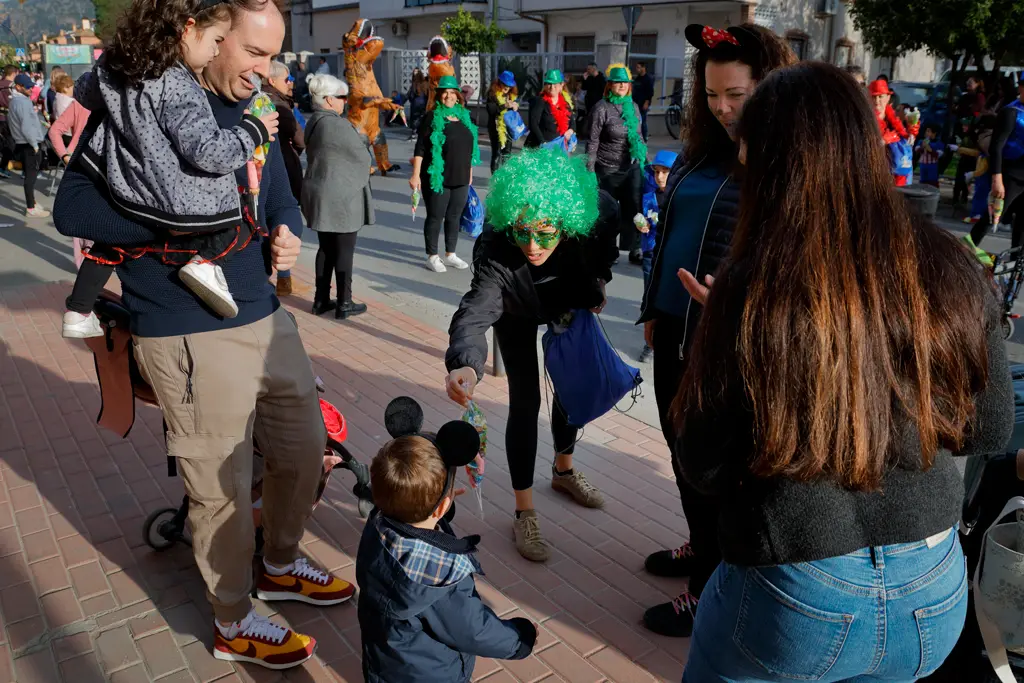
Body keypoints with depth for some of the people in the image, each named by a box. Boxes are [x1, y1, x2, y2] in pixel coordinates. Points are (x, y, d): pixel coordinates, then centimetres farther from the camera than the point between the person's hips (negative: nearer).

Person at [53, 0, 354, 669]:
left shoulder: (252, 112, 12)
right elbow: (73, 207, -14)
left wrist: (288, 236, -5)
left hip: (266, 315, 8)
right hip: (190, 334, -7)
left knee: (306, 442, 18)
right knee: (223, 487, 5)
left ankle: (281, 565, 44)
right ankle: (234, 623, 30)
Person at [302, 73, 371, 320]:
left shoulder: (314, 121, 11)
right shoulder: (337, 124, -18)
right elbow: (361, 155, -11)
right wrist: (363, 171, 10)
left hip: (320, 193, 9)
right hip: (342, 196, -9)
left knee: (326, 248, 15)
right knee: (345, 250, 0)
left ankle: (321, 300, 20)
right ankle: (344, 304, 6)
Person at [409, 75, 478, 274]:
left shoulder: (464, 116, 10)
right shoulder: (432, 117, -6)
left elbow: (470, 147, 18)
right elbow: (420, 148, -11)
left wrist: (470, 173, 19)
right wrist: (416, 175, -17)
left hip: (460, 179, 6)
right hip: (438, 178, -6)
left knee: (454, 217, 13)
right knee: (435, 218, 3)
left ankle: (450, 255, 25)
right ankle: (432, 257, 12)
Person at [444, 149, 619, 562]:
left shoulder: (596, 213, -35)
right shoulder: (494, 252, -43)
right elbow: (475, 312, -55)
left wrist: (597, 288, -7)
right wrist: (464, 363, -73)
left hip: (572, 304, 4)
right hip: (518, 313, -3)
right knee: (525, 402, -8)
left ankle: (563, 470, 42)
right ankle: (524, 513, 6)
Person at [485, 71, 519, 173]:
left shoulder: (513, 95, 9)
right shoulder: (493, 94, -8)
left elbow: (516, 111, 14)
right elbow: (491, 110, -18)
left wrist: (515, 107, -9)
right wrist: (505, 106, -27)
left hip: (509, 128, 6)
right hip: (497, 129, -6)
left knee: (507, 154, 12)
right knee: (497, 154, -4)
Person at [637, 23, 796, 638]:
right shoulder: (701, 152, 10)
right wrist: (655, 310, 17)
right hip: (676, 330, 7)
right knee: (682, 450, 19)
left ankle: (711, 589, 25)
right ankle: (704, 547, 42)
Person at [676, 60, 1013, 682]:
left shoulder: (753, 292, -24)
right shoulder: (951, 272, -10)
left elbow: (706, 468, -15)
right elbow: (991, 431, 2)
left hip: (797, 601, -4)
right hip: (935, 599, 5)